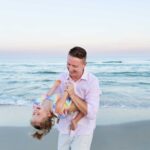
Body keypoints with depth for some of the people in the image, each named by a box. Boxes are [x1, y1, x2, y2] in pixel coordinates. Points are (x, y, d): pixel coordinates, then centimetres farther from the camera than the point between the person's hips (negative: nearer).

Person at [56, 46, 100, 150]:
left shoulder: (92, 81, -17)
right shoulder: (62, 77, -5)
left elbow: (91, 113, -22)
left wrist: (72, 95, -26)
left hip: (83, 132, -3)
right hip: (64, 130, 4)